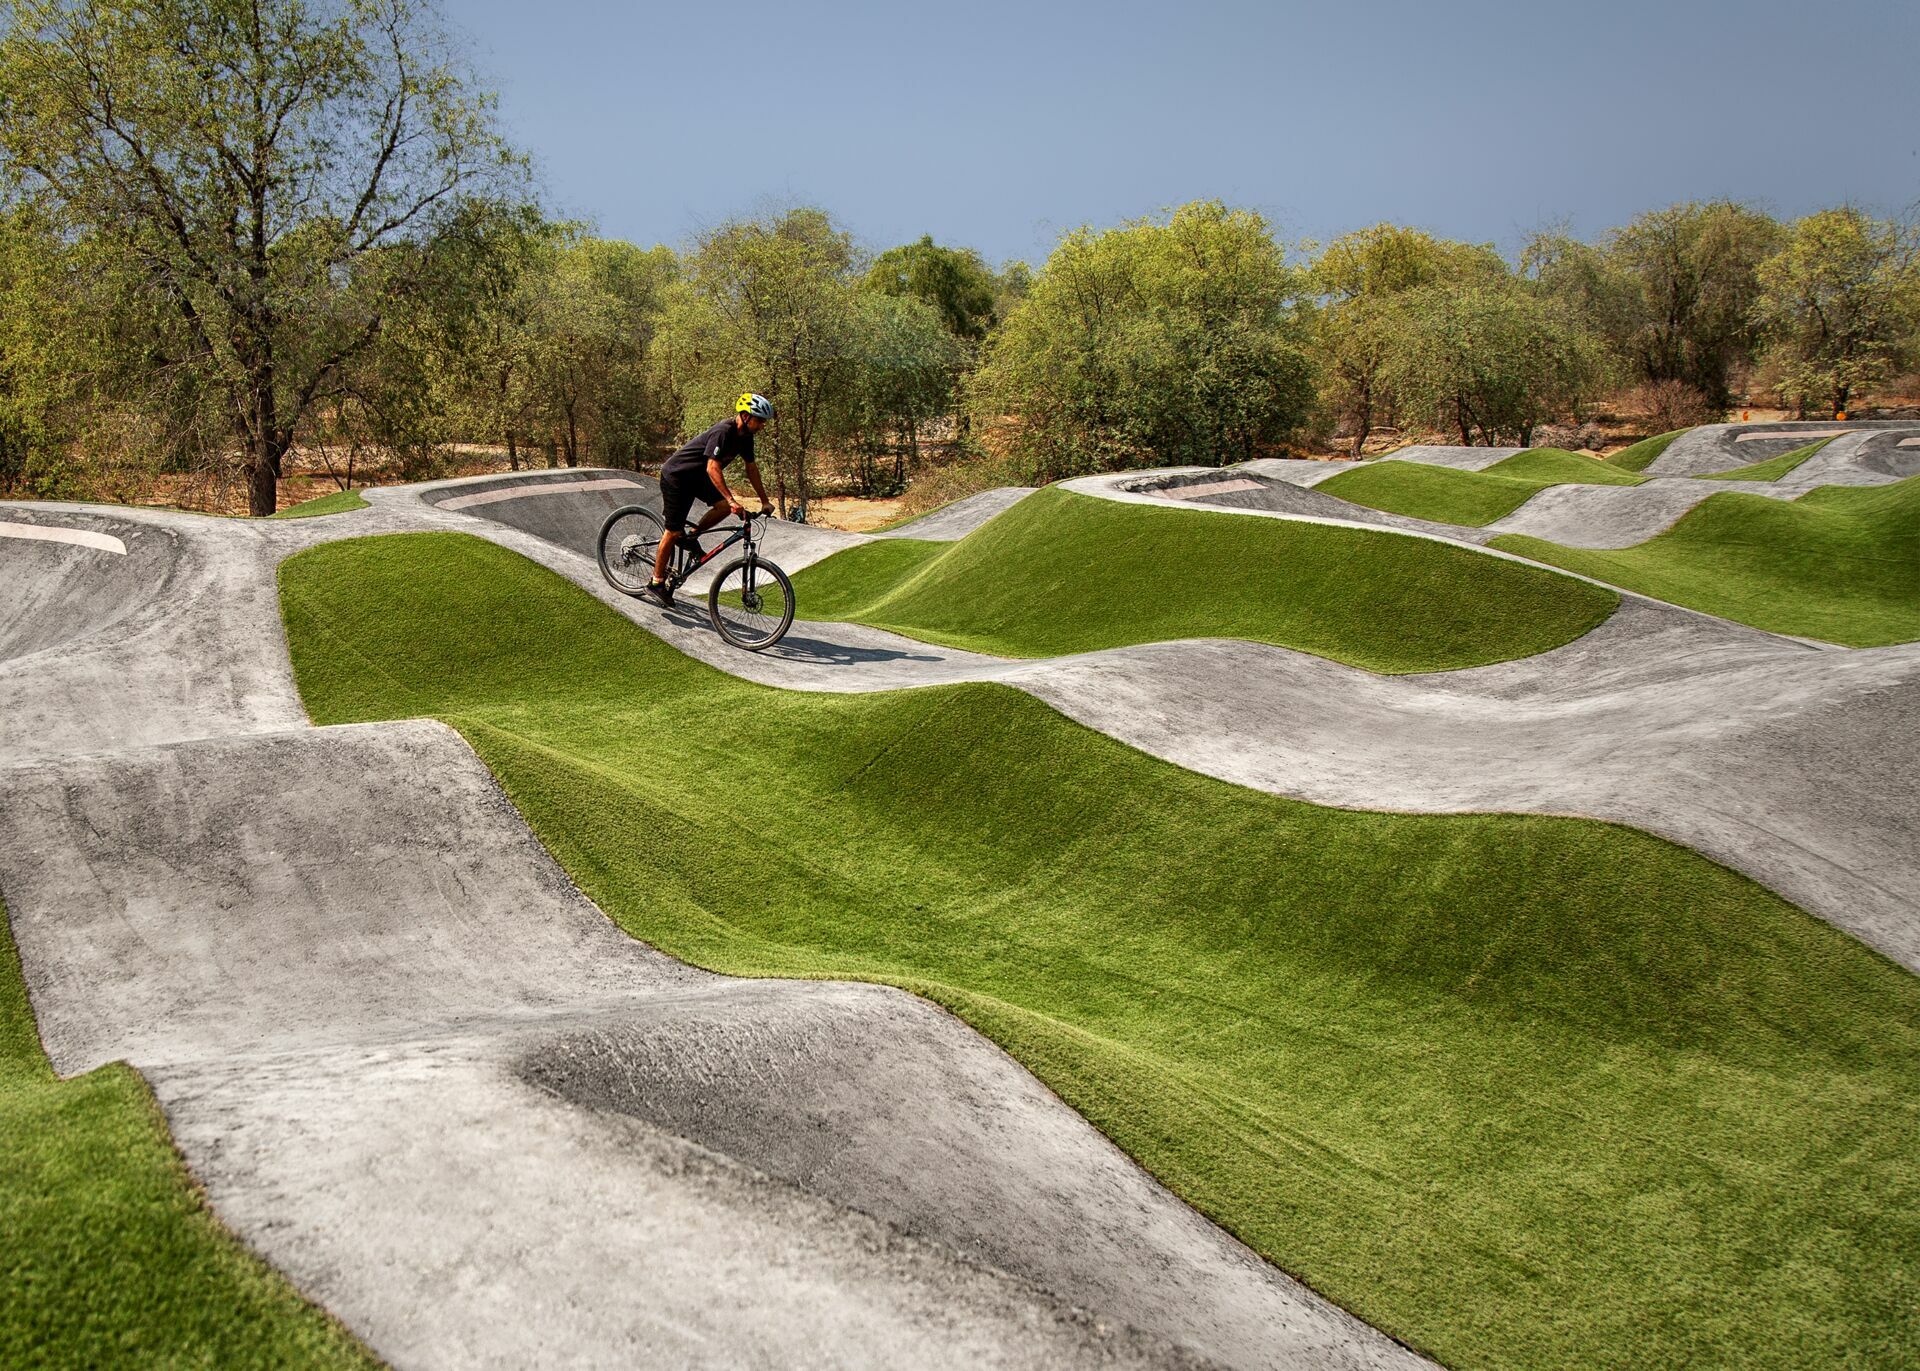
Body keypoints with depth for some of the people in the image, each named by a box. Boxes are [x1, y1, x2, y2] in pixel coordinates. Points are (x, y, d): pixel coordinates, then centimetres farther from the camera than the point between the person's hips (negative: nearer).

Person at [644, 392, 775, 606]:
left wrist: (764, 501, 6)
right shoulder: (723, 432, -29)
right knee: (673, 531, -6)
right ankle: (656, 584, 3)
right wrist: (732, 500, -42)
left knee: (724, 506, -11)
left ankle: (692, 536, 11)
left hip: (696, 477, 8)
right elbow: (712, 468, -36)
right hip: (676, 476, -8)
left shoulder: (744, 436, -2)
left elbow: (751, 468, 8)